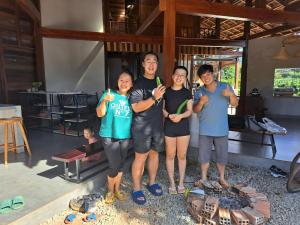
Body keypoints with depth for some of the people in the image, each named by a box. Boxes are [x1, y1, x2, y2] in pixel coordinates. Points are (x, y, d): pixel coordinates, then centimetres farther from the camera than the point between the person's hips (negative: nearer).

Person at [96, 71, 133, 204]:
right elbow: (100, 114, -14)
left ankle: (117, 189, 35)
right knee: (114, 166, -3)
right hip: (109, 135, -3)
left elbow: (135, 116, 9)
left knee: (120, 165, 14)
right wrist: (104, 101, -29)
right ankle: (110, 191, 23)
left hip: (125, 136, 4)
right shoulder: (109, 94, -6)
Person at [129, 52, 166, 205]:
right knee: (141, 157, 0)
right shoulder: (138, 83, -9)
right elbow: (136, 107, -18)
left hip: (158, 125, 6)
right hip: (142, 126, -6)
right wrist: (154, 97, -26)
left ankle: (152, 183, 33)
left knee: (154, 154, 15)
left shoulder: (159, 82, 11)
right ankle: (136, 189, 16)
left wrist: (163, 120, 17)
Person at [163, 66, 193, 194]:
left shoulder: (187, 93, 2)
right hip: (169, 127, 0)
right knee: (170, 155, 8)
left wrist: (180, 116, -20)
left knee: (182, 156, 9)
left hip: (183, 127, 1)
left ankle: (181, 182, 27)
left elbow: (189, 110, -1)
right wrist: (168, 115, -18)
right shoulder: (166, 91, 0)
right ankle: (172, 182, 25)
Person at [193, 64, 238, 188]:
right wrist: (201, 102, -24)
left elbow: (235, 104, -1)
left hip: (221, 129, 0)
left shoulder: (225, 87, -1)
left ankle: (221, 178, 33)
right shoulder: (199, 92, -1)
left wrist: (231, 94, -21)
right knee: (203, 155, 9)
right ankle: (203, 177, 28)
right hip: (205, 130, 0)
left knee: (222, 156, 12)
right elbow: (195, 110, -4)